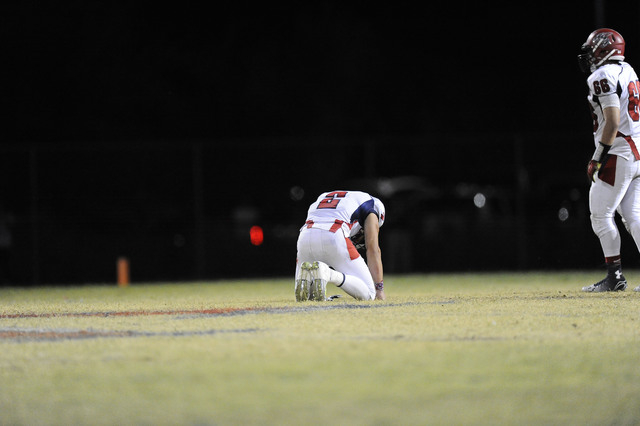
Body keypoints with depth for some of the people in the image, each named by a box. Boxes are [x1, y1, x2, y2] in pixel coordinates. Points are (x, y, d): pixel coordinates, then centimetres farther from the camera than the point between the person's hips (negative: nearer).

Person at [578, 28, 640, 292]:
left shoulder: (604, 77, -12)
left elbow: (613, 123, -20)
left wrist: (599, 158, -15)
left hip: (618, 154, -9)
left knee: (601, 215, -1)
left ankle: (615, 277, -2)